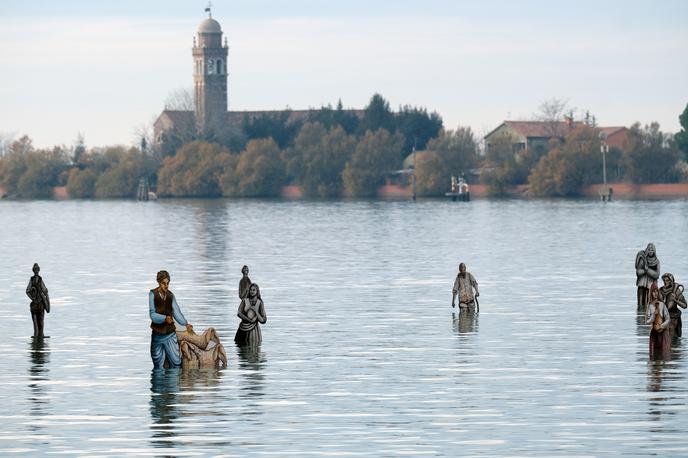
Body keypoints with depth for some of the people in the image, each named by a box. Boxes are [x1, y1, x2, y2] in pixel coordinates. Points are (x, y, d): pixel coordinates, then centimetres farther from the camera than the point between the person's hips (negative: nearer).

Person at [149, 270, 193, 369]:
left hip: (170, 334, 2)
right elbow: (153, 315, -14)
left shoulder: (171, 296, 5)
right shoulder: (153, 294, -6)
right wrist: (165, 318, -29)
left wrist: (186, 324, -9)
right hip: (157, 334, -2)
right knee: (158, 365, 4)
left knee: (176, 363, -5)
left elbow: (176, 312, 2)